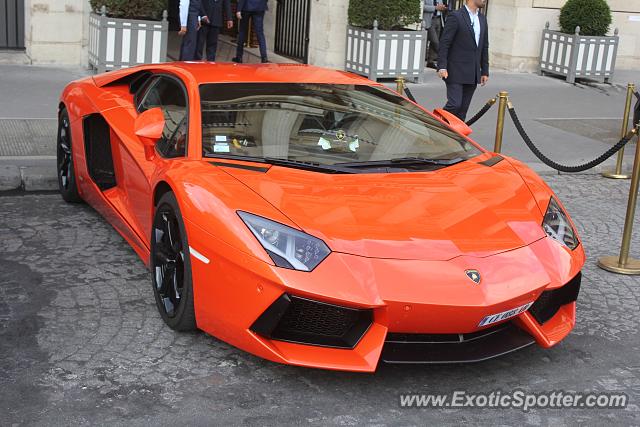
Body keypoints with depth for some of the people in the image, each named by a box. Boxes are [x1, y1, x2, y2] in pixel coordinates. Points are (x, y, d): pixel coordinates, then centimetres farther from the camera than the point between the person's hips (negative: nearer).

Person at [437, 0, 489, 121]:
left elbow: (484, 47, 18)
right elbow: (444, 43, -11)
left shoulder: (482, 19, 14)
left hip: (473, 74, 6)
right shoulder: (455, 17, -8)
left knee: (463, 109, 6)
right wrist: (442, 67, -19)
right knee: (454, 104, -12)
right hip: (456, 72, -6)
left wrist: (485, 71, 15)